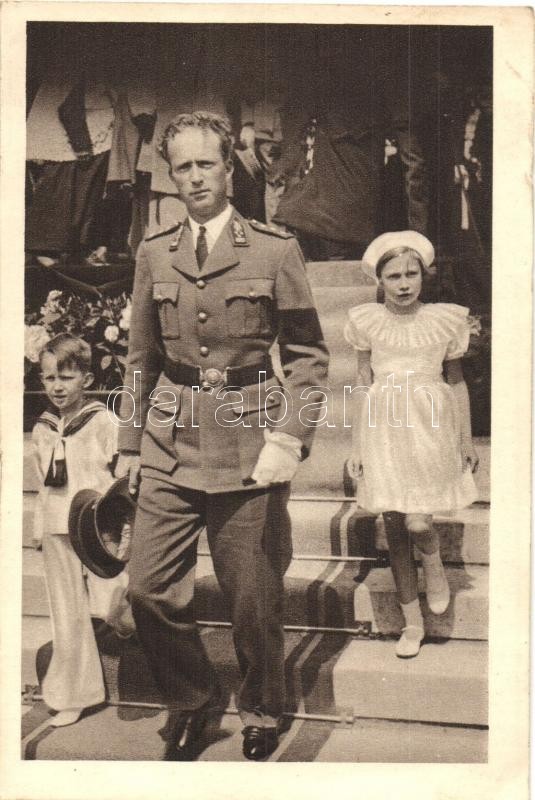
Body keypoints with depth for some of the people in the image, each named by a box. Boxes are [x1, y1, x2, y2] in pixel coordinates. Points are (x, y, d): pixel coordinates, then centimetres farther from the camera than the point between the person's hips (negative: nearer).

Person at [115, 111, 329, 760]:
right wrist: (129, 443, 11)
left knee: (254, 597, 6)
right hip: (170, 441, 4)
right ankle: (190, 701, 31)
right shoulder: (153, 255, 10)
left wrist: (289, 437, -11)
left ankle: (261, 715, 33)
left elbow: (308, 354, 0)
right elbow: (141, 358, 14)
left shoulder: (275, 250, 0)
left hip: (247, 441, -3)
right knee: (148, 589, 4)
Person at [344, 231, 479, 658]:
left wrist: (467, 440, 12)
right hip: (384, 430, 1)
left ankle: (435, 563, 25)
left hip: (431, 429, -1)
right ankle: (413, 622, 21)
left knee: (417, 523, -13)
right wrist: (357, 445, 7)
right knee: (394, 527, 5)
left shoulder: (446, 319, 0)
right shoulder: (366, 320, 2)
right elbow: (364, 384, 7)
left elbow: (457, 382, 8)